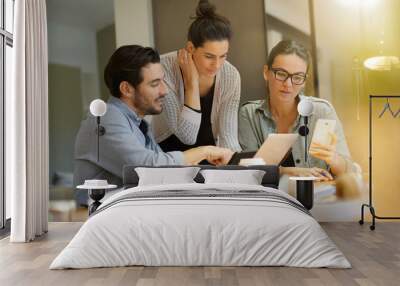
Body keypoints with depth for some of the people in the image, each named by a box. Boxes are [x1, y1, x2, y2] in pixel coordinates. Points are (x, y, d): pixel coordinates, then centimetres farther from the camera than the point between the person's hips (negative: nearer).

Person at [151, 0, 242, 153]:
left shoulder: (231, 76, -12)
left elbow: (228, 135, -12)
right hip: (167, 155, -2)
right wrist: (192, 83, -26)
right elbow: (187, 136, -24)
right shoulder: (165, 69, -22)